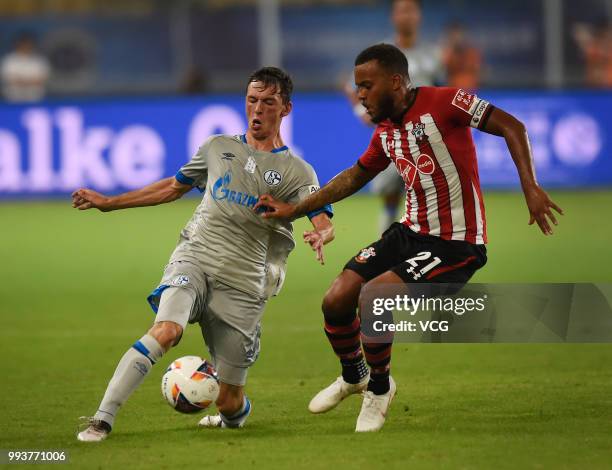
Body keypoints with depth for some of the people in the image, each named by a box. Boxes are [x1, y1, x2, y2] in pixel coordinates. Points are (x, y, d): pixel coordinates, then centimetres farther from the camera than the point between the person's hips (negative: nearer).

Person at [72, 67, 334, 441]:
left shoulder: (297, 172, 5)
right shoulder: (218, 148, 15)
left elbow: (325, 224, -9)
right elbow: (174, 187, 29)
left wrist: (319, 236, -34)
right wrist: (108, 203, 27)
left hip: (243, 282, -1)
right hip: (194, 259, 1)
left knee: (230, 403, 1)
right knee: (166, 330, -32)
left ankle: (236, 413, 40)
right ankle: (101, 421, -33)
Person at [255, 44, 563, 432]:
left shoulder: (443, 102, -16)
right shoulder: (385, 133, 8)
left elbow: (511, 127, -16)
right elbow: (354, 177, 23)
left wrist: (530, 188, -26)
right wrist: (293, 210, 21)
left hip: (456, 245, -8)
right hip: (411, 233, 8)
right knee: (336, 301, -1)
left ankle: (379, 387, 2)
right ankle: (353, 377, 30)